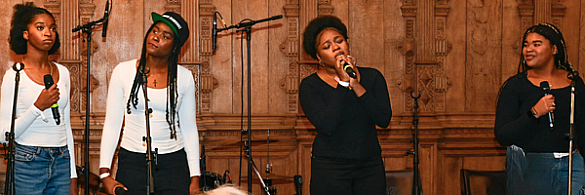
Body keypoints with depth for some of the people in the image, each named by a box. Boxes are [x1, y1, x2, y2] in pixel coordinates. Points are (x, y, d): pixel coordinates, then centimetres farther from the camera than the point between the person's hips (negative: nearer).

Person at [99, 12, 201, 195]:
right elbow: (111, 125, 1)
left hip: (174, 165, 0)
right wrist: (105, 173, -6)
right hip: (132, 162, 0)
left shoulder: (184, 77, 2)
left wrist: (195, 178, 2)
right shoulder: (123, 71, 0)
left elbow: (189, 129, 6)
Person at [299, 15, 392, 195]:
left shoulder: (372, 77, 6)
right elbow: (326, 126, -17)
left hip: (370, 166, 3)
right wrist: (343, 83, -16)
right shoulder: (310, 86, -3)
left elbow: (384, 120, -7)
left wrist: (356, 85, -13)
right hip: (329, 168, -2)